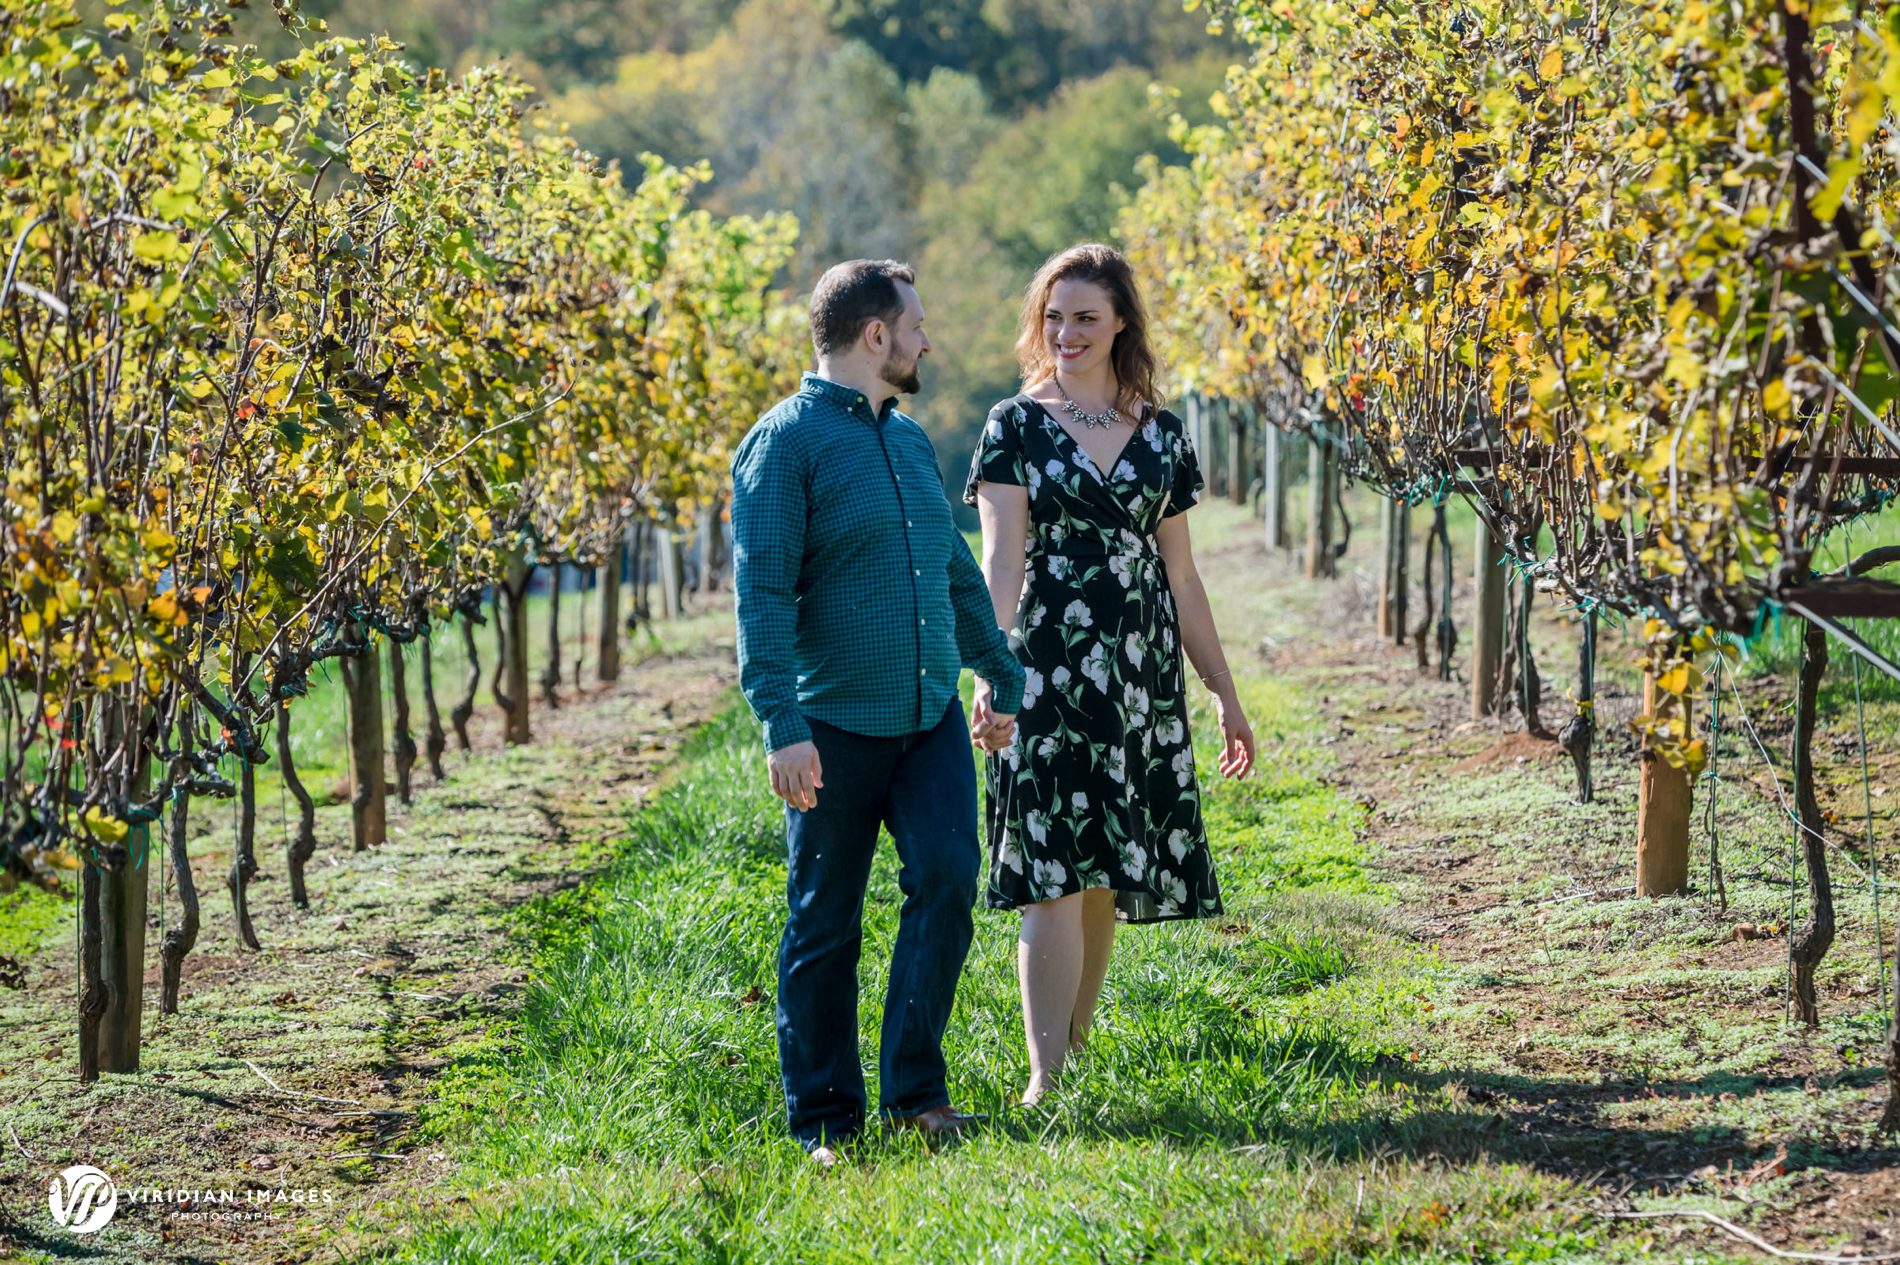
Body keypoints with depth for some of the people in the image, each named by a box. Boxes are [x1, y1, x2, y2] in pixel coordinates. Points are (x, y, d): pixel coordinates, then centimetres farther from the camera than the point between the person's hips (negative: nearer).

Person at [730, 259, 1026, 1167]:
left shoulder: (909, 440, 15)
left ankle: (914, 1091, 1)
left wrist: (999, 674, 29)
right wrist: (782, 728, -21)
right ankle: (825, 1119, 11)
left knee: (948, 878, -9)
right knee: (824, 924, 2)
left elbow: (956, 570, 26)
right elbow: (762, 592, -14)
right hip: (837, 725, -6)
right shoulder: (787, 442, -9)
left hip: (930, 716, 6)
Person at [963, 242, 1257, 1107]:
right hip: (1046, 670, -4)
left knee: (1106, 875, 6)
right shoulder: (1016, 426, 1)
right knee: (1051, 874, -10)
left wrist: (1225, 695, 14)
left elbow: (1181, 576, 15)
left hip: (1139, 676, 4)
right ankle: (1045, 1077, -13)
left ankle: (1076, 1048, 19)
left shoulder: (1161, 435, 11)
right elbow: (1001, 559, -9)